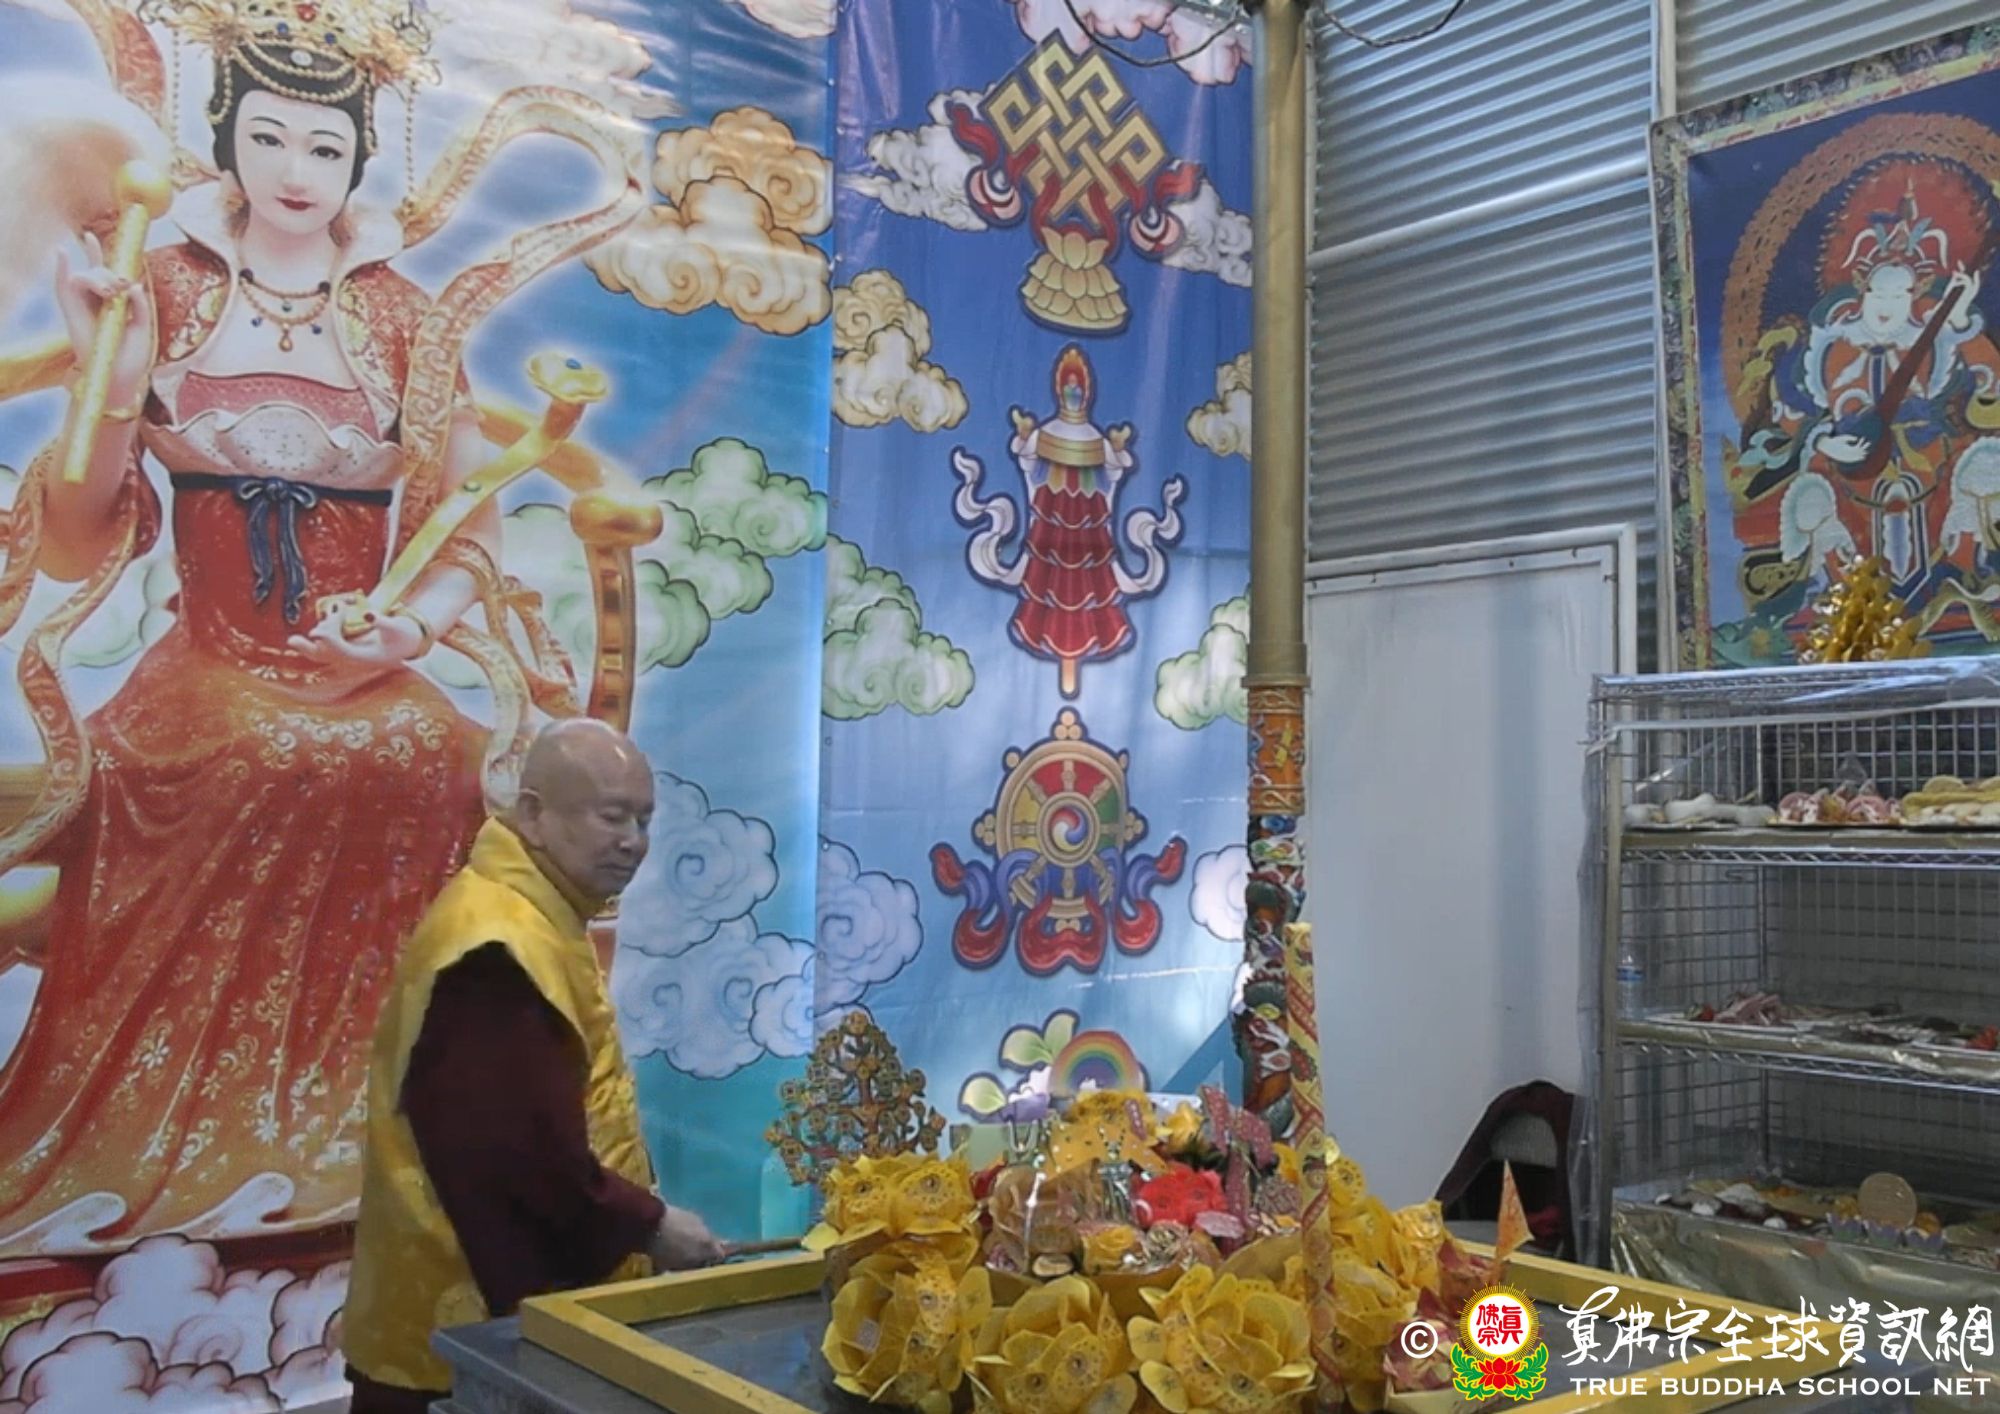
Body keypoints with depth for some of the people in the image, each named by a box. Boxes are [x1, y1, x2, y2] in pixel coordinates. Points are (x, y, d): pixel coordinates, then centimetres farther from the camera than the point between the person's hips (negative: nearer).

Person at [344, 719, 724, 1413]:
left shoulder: (534, 921, 11)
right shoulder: (500, 947, -23)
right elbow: (527, 1156, -26)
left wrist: (633, 1217, 11)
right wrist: (648, 1226, -15)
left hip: (513, 1303, 10)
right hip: (474, 1325, -10)